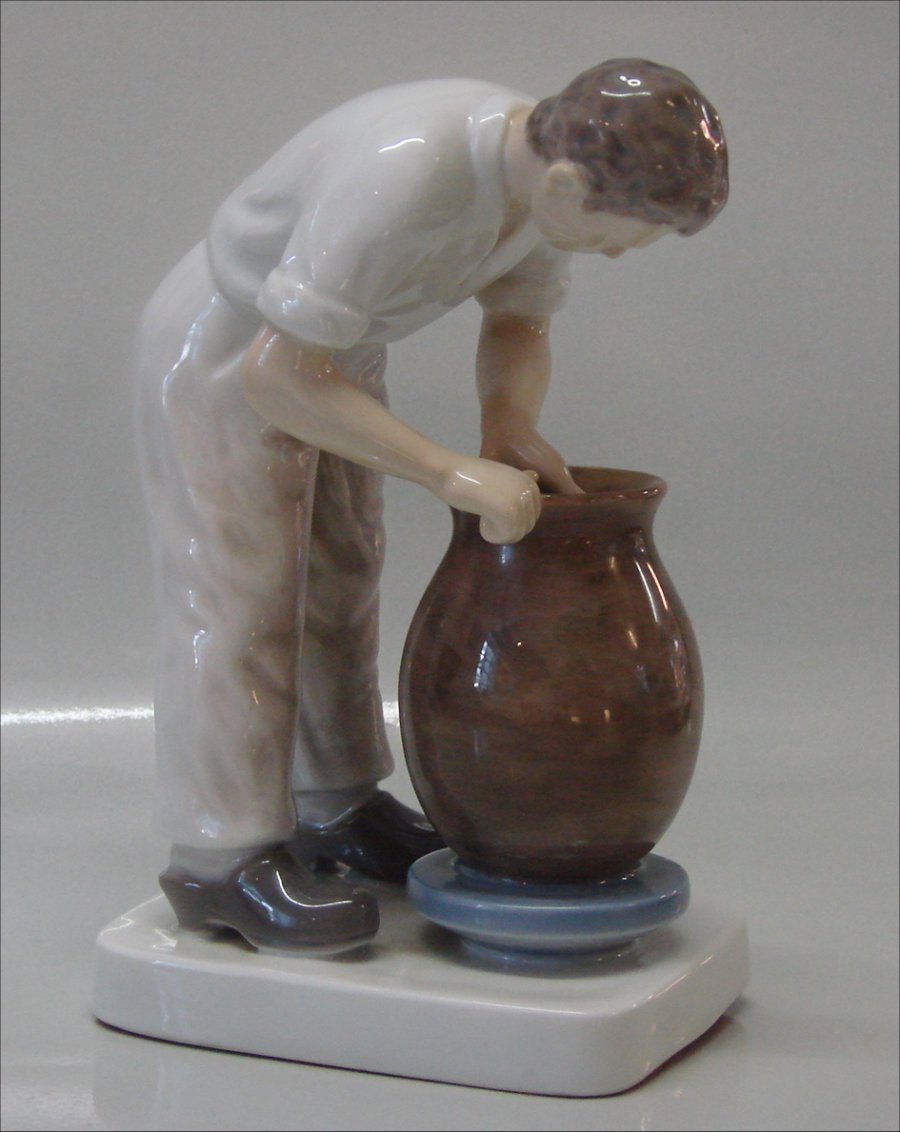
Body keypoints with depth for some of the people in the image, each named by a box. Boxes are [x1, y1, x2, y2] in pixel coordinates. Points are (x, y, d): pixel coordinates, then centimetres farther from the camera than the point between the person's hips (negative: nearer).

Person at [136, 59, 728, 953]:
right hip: (224, 360, -8)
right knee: (241, 603, -5)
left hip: (324, 349, 8)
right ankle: (223, 859, 4)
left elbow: (520, 326, 0)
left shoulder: (549, 159, -14)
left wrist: (510, 424, -22)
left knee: (338, 583, 13)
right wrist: (454, 475, -37)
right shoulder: (402, 181, -39)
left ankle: (334, 810, 26)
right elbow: (276, 374, -36)